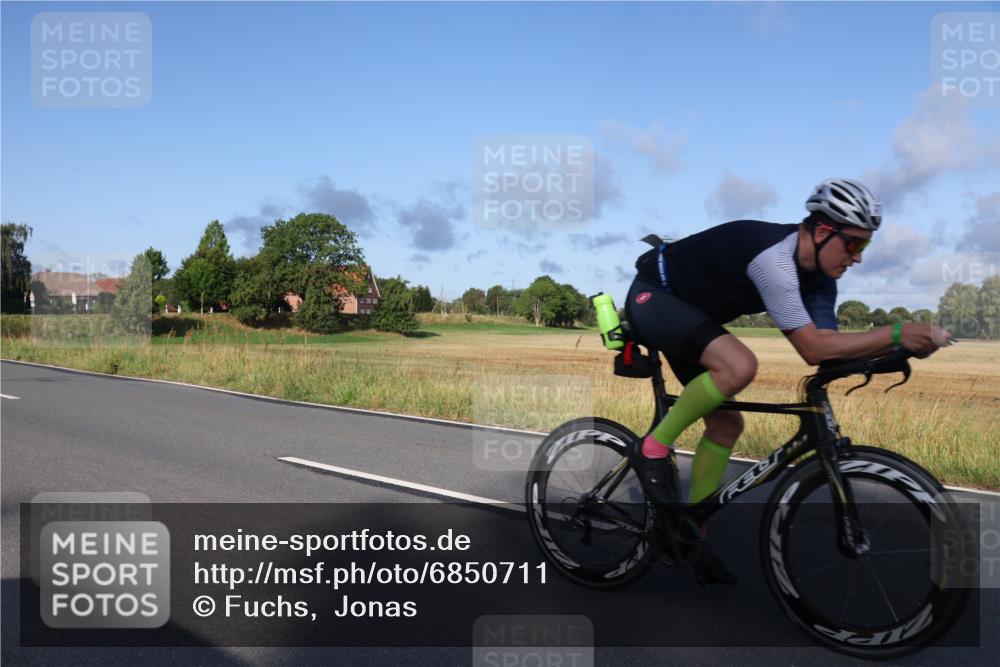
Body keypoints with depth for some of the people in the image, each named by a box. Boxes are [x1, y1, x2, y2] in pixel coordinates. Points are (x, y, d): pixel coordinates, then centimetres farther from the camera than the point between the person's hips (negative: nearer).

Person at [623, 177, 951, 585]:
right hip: (652, 296, -9)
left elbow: (826, 345, -8)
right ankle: (652, 449, -15)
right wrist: (896, 333, -33)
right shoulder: (773, 258, -32)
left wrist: (901, 345, -19)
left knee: (726, 424, 5)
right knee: (739, 365, -33)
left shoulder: (817, 275, -3)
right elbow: (812, 348, -34)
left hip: (686, 311, 9)